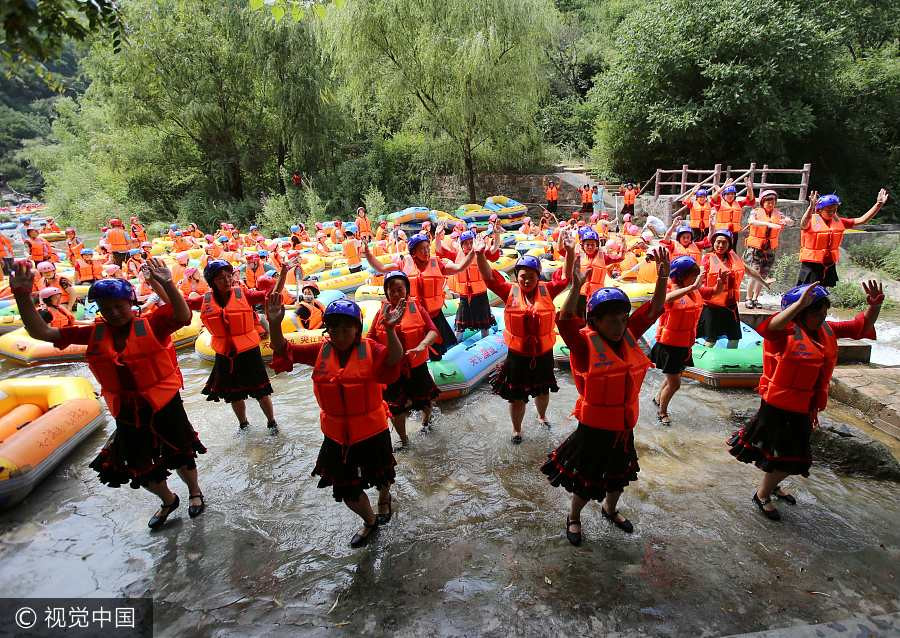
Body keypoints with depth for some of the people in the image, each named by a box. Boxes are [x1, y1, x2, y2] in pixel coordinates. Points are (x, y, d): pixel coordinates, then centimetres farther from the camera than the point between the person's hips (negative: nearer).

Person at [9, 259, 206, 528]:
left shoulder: (151, 325, -14)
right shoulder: (94, 333, -1)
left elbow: (183, 317, -33)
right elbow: (41, 332, -1)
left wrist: (167, 284, -45)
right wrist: (23, 296, -13)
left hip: (165, 407, -5)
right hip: (127, 414, 5)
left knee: (180, 456, 13)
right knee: (138, 468, 19)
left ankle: (195, 493, 42)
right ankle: (168, 501, 47)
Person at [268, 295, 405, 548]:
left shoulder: (370, 349, -17)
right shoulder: (321, 351, -7)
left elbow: (395, 359, -35)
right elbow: (284, 351, -8)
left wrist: (390, 330, -53)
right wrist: (275, 324, -26)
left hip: (372, 431, -3)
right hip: (336, 435, 3)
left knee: (380, 477, 25)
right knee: (346, 490, 19)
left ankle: (384, 498, 63)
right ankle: (370, 521, 50)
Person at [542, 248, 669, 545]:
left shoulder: (628, 336, -4)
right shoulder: (584, 343, -22)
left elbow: (652, 310, -3)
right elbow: (565, 320, -39)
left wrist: (662, 278, -16)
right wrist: (576, 288, -51)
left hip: (623, 426, 6)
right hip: (593, 428, -6)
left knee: (618, 476, 29)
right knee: (586, 481, 14)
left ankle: (610, 509, 57)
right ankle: (574, 517, 42)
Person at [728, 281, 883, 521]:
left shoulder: (827, 330, 5)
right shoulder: (786, 331, -21)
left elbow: (861, 326, 9)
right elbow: (771, 327, -45)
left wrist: (874, 305, -10)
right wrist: (800, 303, -55)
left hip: (804, 408, 8)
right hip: (779, 407, -8)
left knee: (794, 455, 23)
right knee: (783, 455, 4)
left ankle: (772, 484, 47)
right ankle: (762, 494, 26)